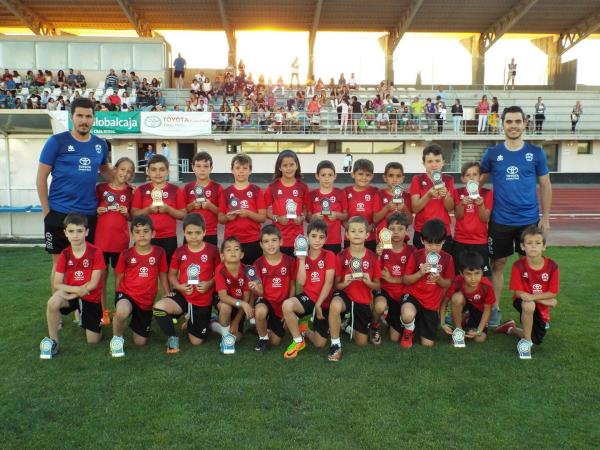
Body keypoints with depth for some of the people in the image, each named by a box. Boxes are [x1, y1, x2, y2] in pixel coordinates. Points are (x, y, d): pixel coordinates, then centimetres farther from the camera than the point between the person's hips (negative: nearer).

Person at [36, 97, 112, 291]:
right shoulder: (56, 141, -6)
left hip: (89, 214, 3)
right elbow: (41, 177, -3)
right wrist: (46, 210, -5)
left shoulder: (100, 144, 5)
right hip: (59, 213, -3)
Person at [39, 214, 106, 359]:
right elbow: (57, 284, -9)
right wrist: (77, 289, -25)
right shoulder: (64, 255, -5)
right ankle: (53, 340, -12)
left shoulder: (96, 252, -15)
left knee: (93, 341, -1)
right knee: (53, 302, -35)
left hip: (92, 298, -1)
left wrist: (72, 293, -19)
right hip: (71, 295, 2)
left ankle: (83, 317, 31)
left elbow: (93, 284, -16)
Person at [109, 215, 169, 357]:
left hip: (147, 300, 2)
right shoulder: (126, 254, -6)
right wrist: (119, 298, 4)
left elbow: (162, 275, 6)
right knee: (122, 312, -41)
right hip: (127, 293, -2)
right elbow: (119, 277, 4)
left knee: (140, 342, 9)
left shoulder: (159, 252, -4)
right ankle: (117, 339, -8)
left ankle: (136, 325, 45)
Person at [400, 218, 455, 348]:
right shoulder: (416, 255, -8)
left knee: (427, 344, 2)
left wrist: (439, 279, -18)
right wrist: (420, 273, -22)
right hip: (414, 296, -2)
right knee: (408, 316, -40)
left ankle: (419, 325, 36)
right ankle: (408, 331, -2)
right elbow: (405, 280, -4)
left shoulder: (447, 259, -4)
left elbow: (448, 284, 4)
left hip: (432, 303, 2)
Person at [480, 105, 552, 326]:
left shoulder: (536, 153, 2)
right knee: (498, 264, 7)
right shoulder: (492, 153, 1)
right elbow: (480, 181, 9)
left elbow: (545, 185, 7)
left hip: (529, 220, 1)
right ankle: (494, 309, 19)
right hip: (500, 220, 0)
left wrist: (546, 217, 5)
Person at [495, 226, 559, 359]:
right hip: (523, 302, -3)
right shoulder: (518, 265, -19)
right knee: (529, 305, -40)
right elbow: (518, 293, -17)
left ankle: (511, 329, 37)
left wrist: (532, 296, -27)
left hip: (542, 308, 3)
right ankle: (526, 341, -17)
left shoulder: (552, 266, -15)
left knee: (536, 341, 7)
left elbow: (553, 293, -13)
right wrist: (544, 300, -20)